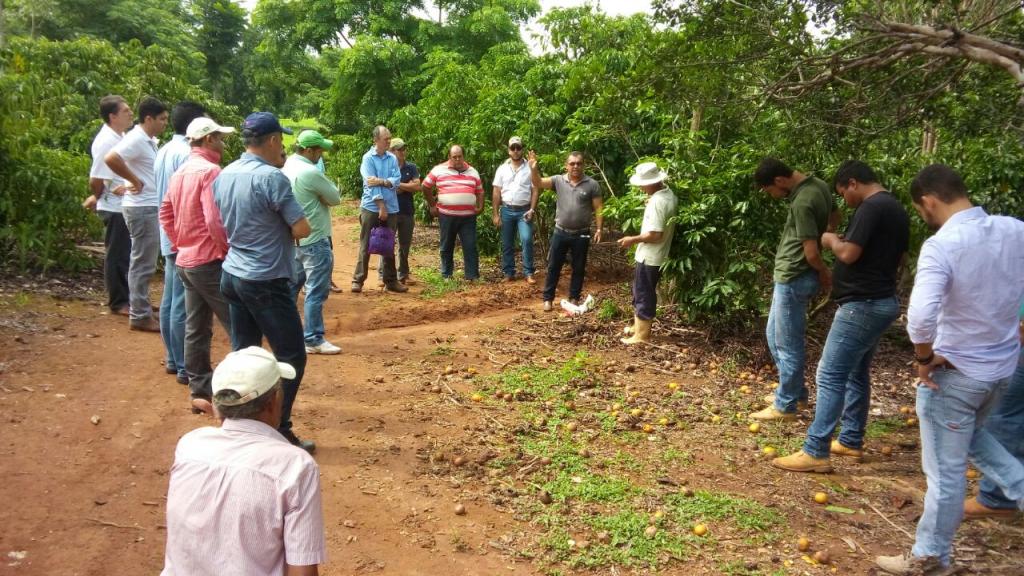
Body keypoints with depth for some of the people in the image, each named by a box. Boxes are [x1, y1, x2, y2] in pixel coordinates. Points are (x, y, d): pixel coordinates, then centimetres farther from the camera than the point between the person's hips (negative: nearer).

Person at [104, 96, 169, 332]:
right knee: (143, 263, -4)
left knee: (143, 261, 17)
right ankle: (139, 316, 3)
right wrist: (135, 181, -20)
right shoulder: (136, 139, -16)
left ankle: (139, 307, 28)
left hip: (149, 207, 10)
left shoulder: (148, 140, 13)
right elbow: (111, 159, -29)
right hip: (141, 208, -10)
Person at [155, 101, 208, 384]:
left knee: (169, 301, 14)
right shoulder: (187, 154, -17)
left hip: (170, 237, 10)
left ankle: (173, 359, 24)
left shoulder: (164, 151, 13)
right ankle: (186, 367, 1)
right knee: (184, 306, -5)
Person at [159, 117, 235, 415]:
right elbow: (216, 220, -23)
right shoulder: (210, 171, -15)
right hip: (210, 261, -9)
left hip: (185, 261, 9)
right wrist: (232, 250, -11)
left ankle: (199, 391, 19)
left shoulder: (179, 173, 13)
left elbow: (166, 214, 18)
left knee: (196, 328, 12)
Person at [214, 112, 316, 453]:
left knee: (243, 354, 14)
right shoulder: (272, 178, -17)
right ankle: (279, 432, 4)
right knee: (291, 357, 2)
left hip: (232, 276, 8)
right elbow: (302, 230, -16)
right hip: (266, 281, -8)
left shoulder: (223, 176, 6)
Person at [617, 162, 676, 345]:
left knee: (644, 294, 2)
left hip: (650, 256, -10)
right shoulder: (669, 194, 6)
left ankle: (642, 335, 12)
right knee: (640, 292, 22)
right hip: (655, 254, 10)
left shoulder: (657, 201, -26)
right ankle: (639, 326, 34)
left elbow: (655, 234, -28)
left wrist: (633, 240, -17)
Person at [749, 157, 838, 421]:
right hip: (791, 277, 10)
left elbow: (812, 253, -23)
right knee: (774, 335, 20)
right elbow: (834, 216, 24)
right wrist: (823, 237, 16)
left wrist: (824, 273, -5)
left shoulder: (802, 202, -24)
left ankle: (786, 405, 14)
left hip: (793, 279, -10)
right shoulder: (817, 185, 5)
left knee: (787, 343, 2)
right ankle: (795, 392, 32)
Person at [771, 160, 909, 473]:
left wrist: (831, 240, -3)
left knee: (830, 375, -9)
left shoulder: (871, 207, -17)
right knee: (856, 373, 19)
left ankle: (815, 452, -8)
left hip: (862, 305, -11)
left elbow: (848, 253, -24)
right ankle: (851, 440, 28)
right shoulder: (896, 209, 15)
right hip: (882, 301, 11)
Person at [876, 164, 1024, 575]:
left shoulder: (941, 246, -25)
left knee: (945, 470, 9)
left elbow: (920, 316, -38)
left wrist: (924, 358, -19)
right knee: (972, 434, 34)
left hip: (953, 373, -7)